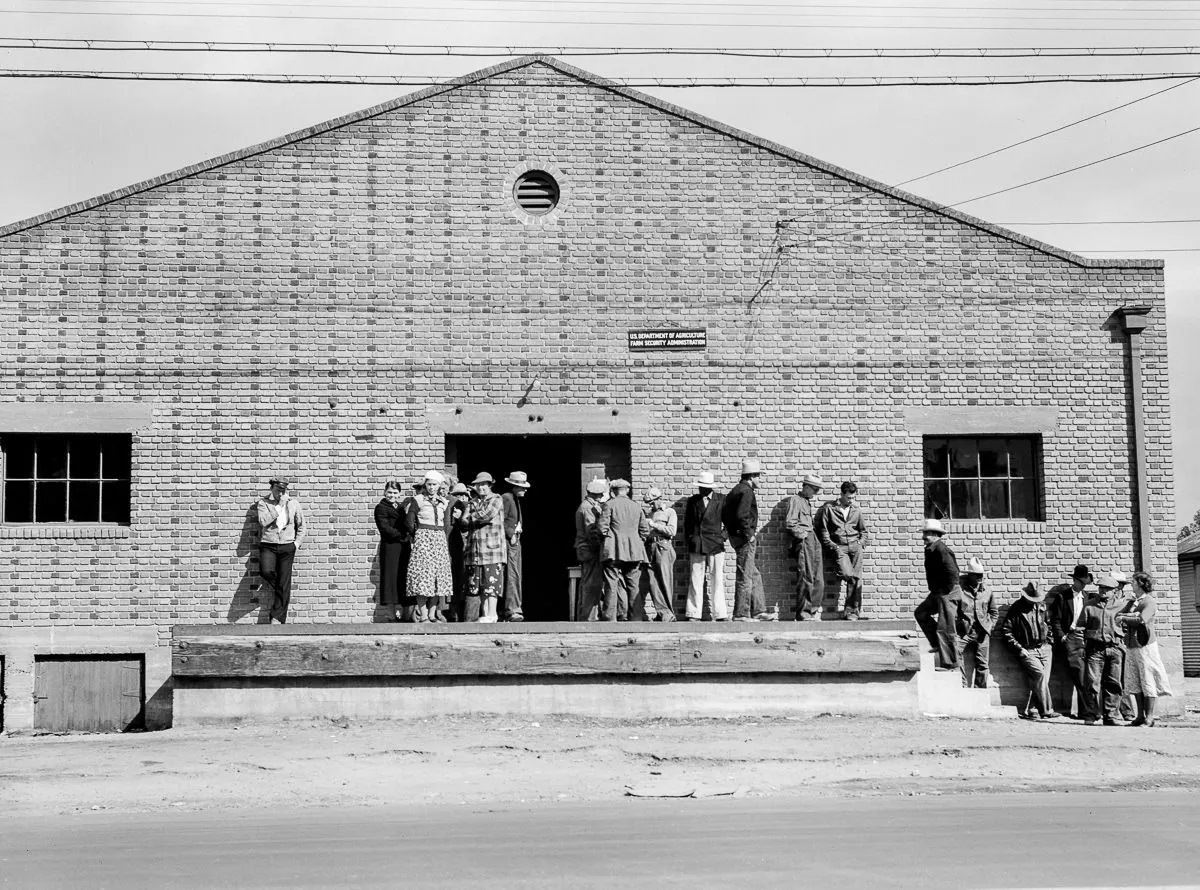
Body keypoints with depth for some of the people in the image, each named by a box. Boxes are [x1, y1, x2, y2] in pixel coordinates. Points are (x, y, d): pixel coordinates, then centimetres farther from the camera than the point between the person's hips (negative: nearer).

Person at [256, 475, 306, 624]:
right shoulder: (263, 502, 1)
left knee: (284, 585, -2)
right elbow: (263, 521, -16)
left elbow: (301, 526, 16)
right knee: (266, 572, -28)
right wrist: (279, 506, -15)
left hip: (287, 547, 1)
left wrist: (297, 543, 2)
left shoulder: (293, 504, 6)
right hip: (268, 546, -1)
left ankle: (277, 617, 6)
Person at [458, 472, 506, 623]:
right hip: (473, 550, 5)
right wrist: (480, 520, -7)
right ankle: (471, 617, 4)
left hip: (492, 548, -4)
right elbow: (463, 523, 9)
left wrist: (471, 517, 3)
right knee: (473, 585, 1)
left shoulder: (496, 499, 6)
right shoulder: (471, 502, 18)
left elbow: (487, 514, -11)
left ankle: (491, 615, -6)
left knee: (491, 582, -8)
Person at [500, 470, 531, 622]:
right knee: (511, 576, -13)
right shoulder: (506, 498, -11)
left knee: (516, 577, 9)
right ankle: (512, 610, -15)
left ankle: (514, 609, 13)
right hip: (508, 541, -10)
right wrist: (511, 535, -15)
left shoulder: (516, 500, 19)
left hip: (516, 541, 10)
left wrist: (517, 533, 8)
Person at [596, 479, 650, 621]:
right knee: (632, 585, 8)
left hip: (614, 551, -3)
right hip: (634, 550, 3)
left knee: (612, 584, -2)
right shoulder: (636, 507, 9)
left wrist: (606, 537, 10)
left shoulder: (610, 504, -3)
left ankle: (609, 618, -6)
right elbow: (644, 529, 10)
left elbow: (601, 526, -8)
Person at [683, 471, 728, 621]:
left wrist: (724, 535, 1)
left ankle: (720, 614, 2)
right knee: (695, 582, -1)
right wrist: (689, 539, 6)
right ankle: (693, 614, 1)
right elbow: (687, 523, 15)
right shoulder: (692, 501, 9)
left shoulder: (721, 500, 4)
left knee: (717, 581, -1)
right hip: (696, 547, 1)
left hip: (716, 546, -1)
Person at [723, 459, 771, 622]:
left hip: (735, 536, 10)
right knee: (745, 577, -5)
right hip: (745, 539, -10)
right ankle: (741, 614, -3)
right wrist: (749, 534, -18)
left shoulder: (735, 490, 17)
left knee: (755, 576, 15)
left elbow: (724, 514, 20)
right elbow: (741, 515, -27)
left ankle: (758, 611, 17)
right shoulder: (746, 492, -15)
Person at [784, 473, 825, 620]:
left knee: (818, 579, 5)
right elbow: (789, 523, -14)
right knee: (806, 578, -9)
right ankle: (803, 613, -5)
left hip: (813, 541, 9)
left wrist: (814, 535, 16)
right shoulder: (795, 500, -4)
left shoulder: (808, 502, 23)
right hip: (803, 542, -9)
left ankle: (814, 610, 10)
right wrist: (802, 534, -11)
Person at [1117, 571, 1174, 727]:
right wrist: (1131, 614, -11)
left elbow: (1142, 620, -22)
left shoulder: (1149, 602, -7)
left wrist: (1124, 618, -10)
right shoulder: (1132, 601, 17)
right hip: (1131, 646, 8)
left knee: (1148, 682, -4)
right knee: (1134, 683, 8)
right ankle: (1140, 715, 15)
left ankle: (1149, 717, -1)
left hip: (1145, 645, -8)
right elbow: (1118, 615, 7)